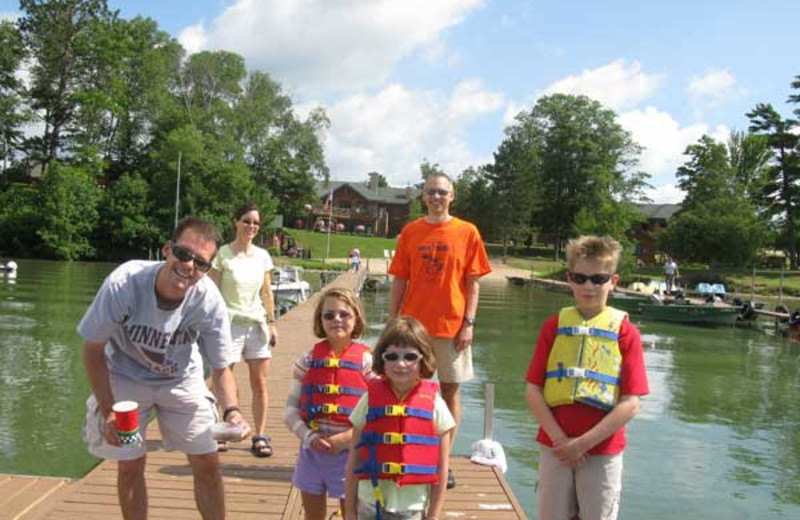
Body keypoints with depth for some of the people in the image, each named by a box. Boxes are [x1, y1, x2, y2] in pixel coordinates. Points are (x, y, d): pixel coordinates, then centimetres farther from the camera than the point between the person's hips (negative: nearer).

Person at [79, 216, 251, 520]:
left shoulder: (210, 301, -28)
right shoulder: (123, 284, -32)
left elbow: (221, 368, -15)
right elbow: (93, 349, -17)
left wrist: (232, 410, -34)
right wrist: (109, 412, -17)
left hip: (181, 379, 1)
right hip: (126, 377, -1)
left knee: (207, 463, 2)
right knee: (130, 465, 2)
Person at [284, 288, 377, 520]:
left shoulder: (366, 361, -7)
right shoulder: (309, 359, 1)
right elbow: (291, 409, 1)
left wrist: (347, 438, -18)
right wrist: (309, 437, -14)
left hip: (349, 452, -2)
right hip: (312, 449, 3)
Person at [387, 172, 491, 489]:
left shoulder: (467, 232, -1)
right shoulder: (410, 232, 5)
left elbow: (473, 282, 0)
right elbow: (399, 281, 6)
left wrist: (468, 323, -7)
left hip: (452, 325, -1)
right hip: (413, 323, 2)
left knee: (450, 390, 6)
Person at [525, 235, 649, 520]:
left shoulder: (625, 332, -5)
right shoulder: (554, 326, 2)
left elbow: (630, 403, -9)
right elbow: (533, 391, -1)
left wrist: (584, 442, -13)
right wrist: (560, 439, -11)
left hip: (603, 452, -2)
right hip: (554, 447, 2)